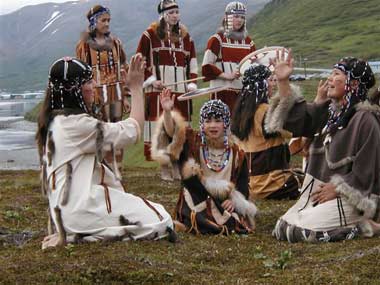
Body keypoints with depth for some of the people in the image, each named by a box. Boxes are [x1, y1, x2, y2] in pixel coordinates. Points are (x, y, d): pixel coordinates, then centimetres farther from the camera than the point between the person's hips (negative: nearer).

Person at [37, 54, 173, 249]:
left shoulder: (53, 121, 12)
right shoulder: (76, 124, -18)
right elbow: (133, 131, -12)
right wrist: (136, 88, -3)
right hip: (82, 209, -10)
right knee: (162, 222, -10)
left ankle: (76, 234, 7)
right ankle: (81, 236, -9)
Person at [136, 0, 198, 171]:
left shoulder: (185, 35, 15)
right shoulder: (150, 35, 1)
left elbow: (192, 63, 17)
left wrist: (192, 84, 5)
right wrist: (151, 80, -9)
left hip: (181, 90, 4)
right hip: (158, 89, -4)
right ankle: (165, 168, 2)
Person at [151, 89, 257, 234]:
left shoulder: (236, 154, 6)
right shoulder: (193, 143, 0)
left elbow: (243, 184, 8)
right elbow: (172, 132, -18)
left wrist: (235, 200, -13)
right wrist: (167, 112, -37)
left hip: (224, 205, 2)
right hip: (197, 204, -2)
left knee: (232, 225, -23)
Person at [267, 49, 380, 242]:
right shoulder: (328, 110, 8)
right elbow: (296, 116, 4)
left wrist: (337, 189, -15)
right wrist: (283, 82, -5)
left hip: (348, 198, -8)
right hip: (319, 191, 8)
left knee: (294, 232, -19)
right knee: (281, 229, 3)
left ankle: (361, 227, -4)